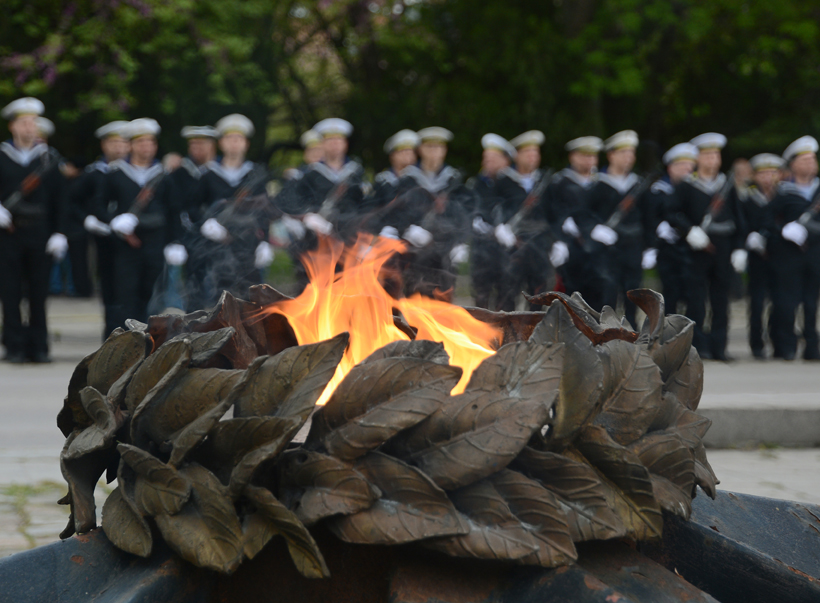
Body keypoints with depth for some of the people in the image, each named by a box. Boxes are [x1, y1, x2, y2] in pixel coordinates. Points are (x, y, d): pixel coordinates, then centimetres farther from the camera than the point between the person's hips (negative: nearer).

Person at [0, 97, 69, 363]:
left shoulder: (49, 158, 8)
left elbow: (58, 199, 7)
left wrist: (58, 233, 1)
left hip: (39, 233, 1)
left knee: (39, 293, 3)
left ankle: (38, 347, 10)